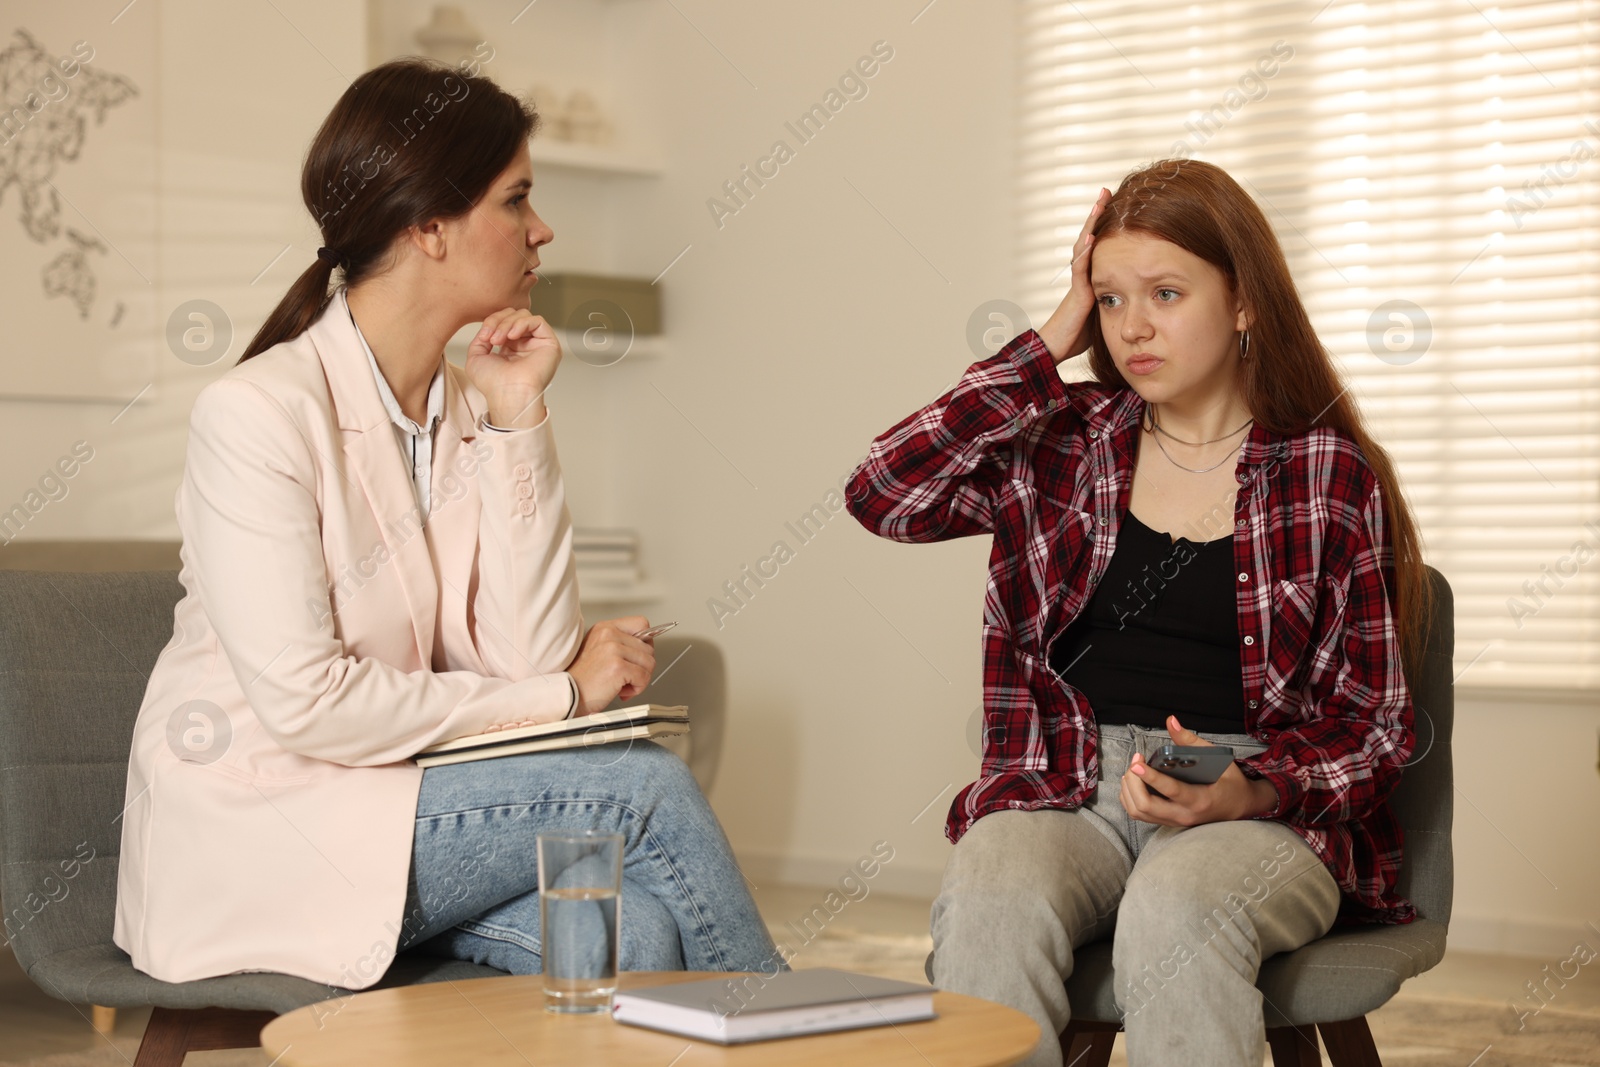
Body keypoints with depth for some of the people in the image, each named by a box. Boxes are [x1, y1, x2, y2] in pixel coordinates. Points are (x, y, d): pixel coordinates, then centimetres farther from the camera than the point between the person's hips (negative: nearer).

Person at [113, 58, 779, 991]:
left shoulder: (474, 406, 6)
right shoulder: (258, 413, -16)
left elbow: (535, 657, -5)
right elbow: (304, 702, -21)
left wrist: (518, 422, -9)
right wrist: (565, 696, -13)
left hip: (405, 797, 6)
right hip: (256, 834, -6)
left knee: (631, 934, -25)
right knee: (646, 788, -20)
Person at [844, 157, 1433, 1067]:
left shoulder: (1330, 475, 5)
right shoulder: (1066, 444, 11)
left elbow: (1374, 722, 6)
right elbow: (884, 495, -5)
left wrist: (1248, 792, -15)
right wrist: (1047, 347, -1)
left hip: (1263, 811, -1)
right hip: (1064, 793, 2)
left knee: (1173, 913, -35)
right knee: (988, 904, -32)